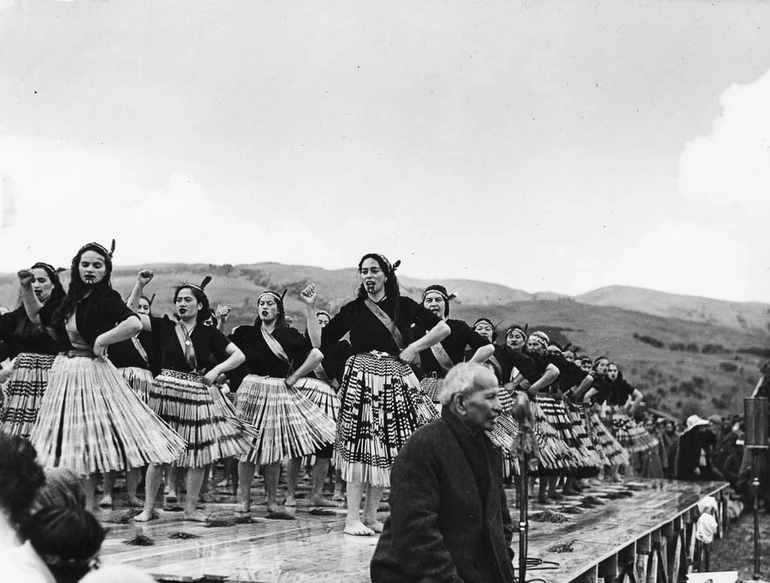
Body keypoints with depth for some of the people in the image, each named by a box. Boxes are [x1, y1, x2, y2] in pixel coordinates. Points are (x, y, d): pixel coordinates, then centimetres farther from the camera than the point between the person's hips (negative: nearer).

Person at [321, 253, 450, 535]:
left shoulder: (403, 306, 6)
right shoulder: (353, 310, 5)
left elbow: (443, 328, 4)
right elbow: (320, 342, 1)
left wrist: (415, 347, -4)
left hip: (395, 380, 2)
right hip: (362, 380, -2)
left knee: (385, 449, 4)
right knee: (360, 447, -6)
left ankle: (371, 515, 13)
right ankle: (352, 518, -1)